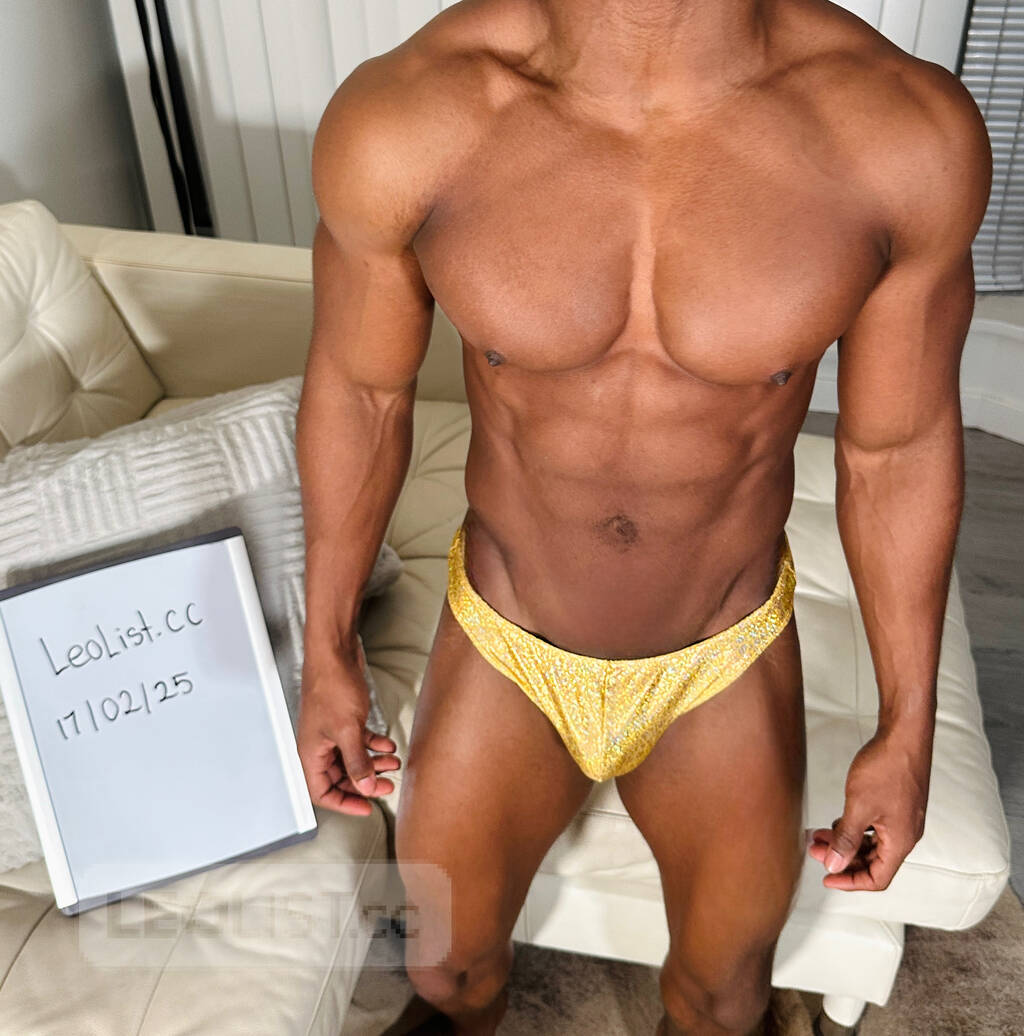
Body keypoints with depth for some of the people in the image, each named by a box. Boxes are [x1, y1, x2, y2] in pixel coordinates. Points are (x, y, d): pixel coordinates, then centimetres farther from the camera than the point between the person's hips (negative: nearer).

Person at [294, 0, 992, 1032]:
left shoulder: (908, 132, -22)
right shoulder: (397, 123, -23)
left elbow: (897, 448, -9)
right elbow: (357, 392, -7)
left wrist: (907, 730, 1)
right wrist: (327, 654, 3)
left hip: (727, 661, 1)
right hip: (503, 647, 1)